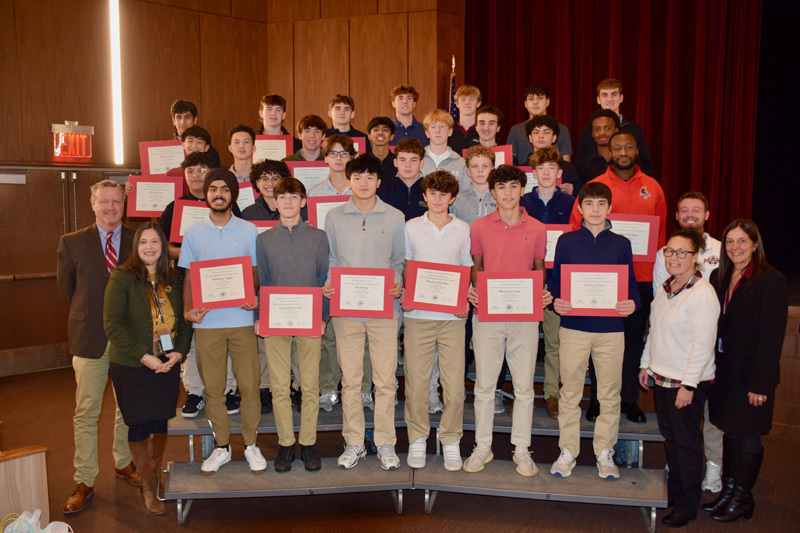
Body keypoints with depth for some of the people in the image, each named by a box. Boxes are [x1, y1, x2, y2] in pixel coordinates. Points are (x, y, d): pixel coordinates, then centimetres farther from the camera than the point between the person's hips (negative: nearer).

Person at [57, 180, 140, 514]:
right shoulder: (72, 243, 1)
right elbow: (66, 289, 9)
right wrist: (86, 317, 11)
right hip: (90, 340, -1)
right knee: (86, 413, 3)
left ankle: (123, 463, 33)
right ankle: (84, 483, 13)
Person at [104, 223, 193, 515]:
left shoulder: (173, 280, 6)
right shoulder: (122, 278, -8)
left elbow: (185, 319, 9)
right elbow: (112, 324, -13)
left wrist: (179, 351, -7)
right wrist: (143, 356, -17)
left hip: (167, 364, 4)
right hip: (132, 367, -4)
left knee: (161, 423, 10)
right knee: (139, 425, 3)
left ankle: (155, 476, 30)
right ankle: (148, 487, 19)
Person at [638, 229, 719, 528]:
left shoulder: (702, 293, -18)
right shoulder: (666, 288, 8)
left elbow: (702, 345, -20)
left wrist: (688, 384, -20)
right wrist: (646, 364, 19)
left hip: (688, 382, -7)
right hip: (662, 378, 8)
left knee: (686, 442, 4)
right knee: (669, 437, 17)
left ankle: (687, 506, 18)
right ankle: (673, 491, 33)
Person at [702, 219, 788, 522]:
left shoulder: (771, 281, -12)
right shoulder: (719, 277, 8)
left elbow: (772, 336, -15)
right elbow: (712, 325, 9)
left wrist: (761, 383, -18)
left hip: (750, 373, -6)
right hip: (723, 370, 6)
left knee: (748, 436, 5)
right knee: (730, 430, 16)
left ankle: (742, 498, 19)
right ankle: (728, 490, 28)